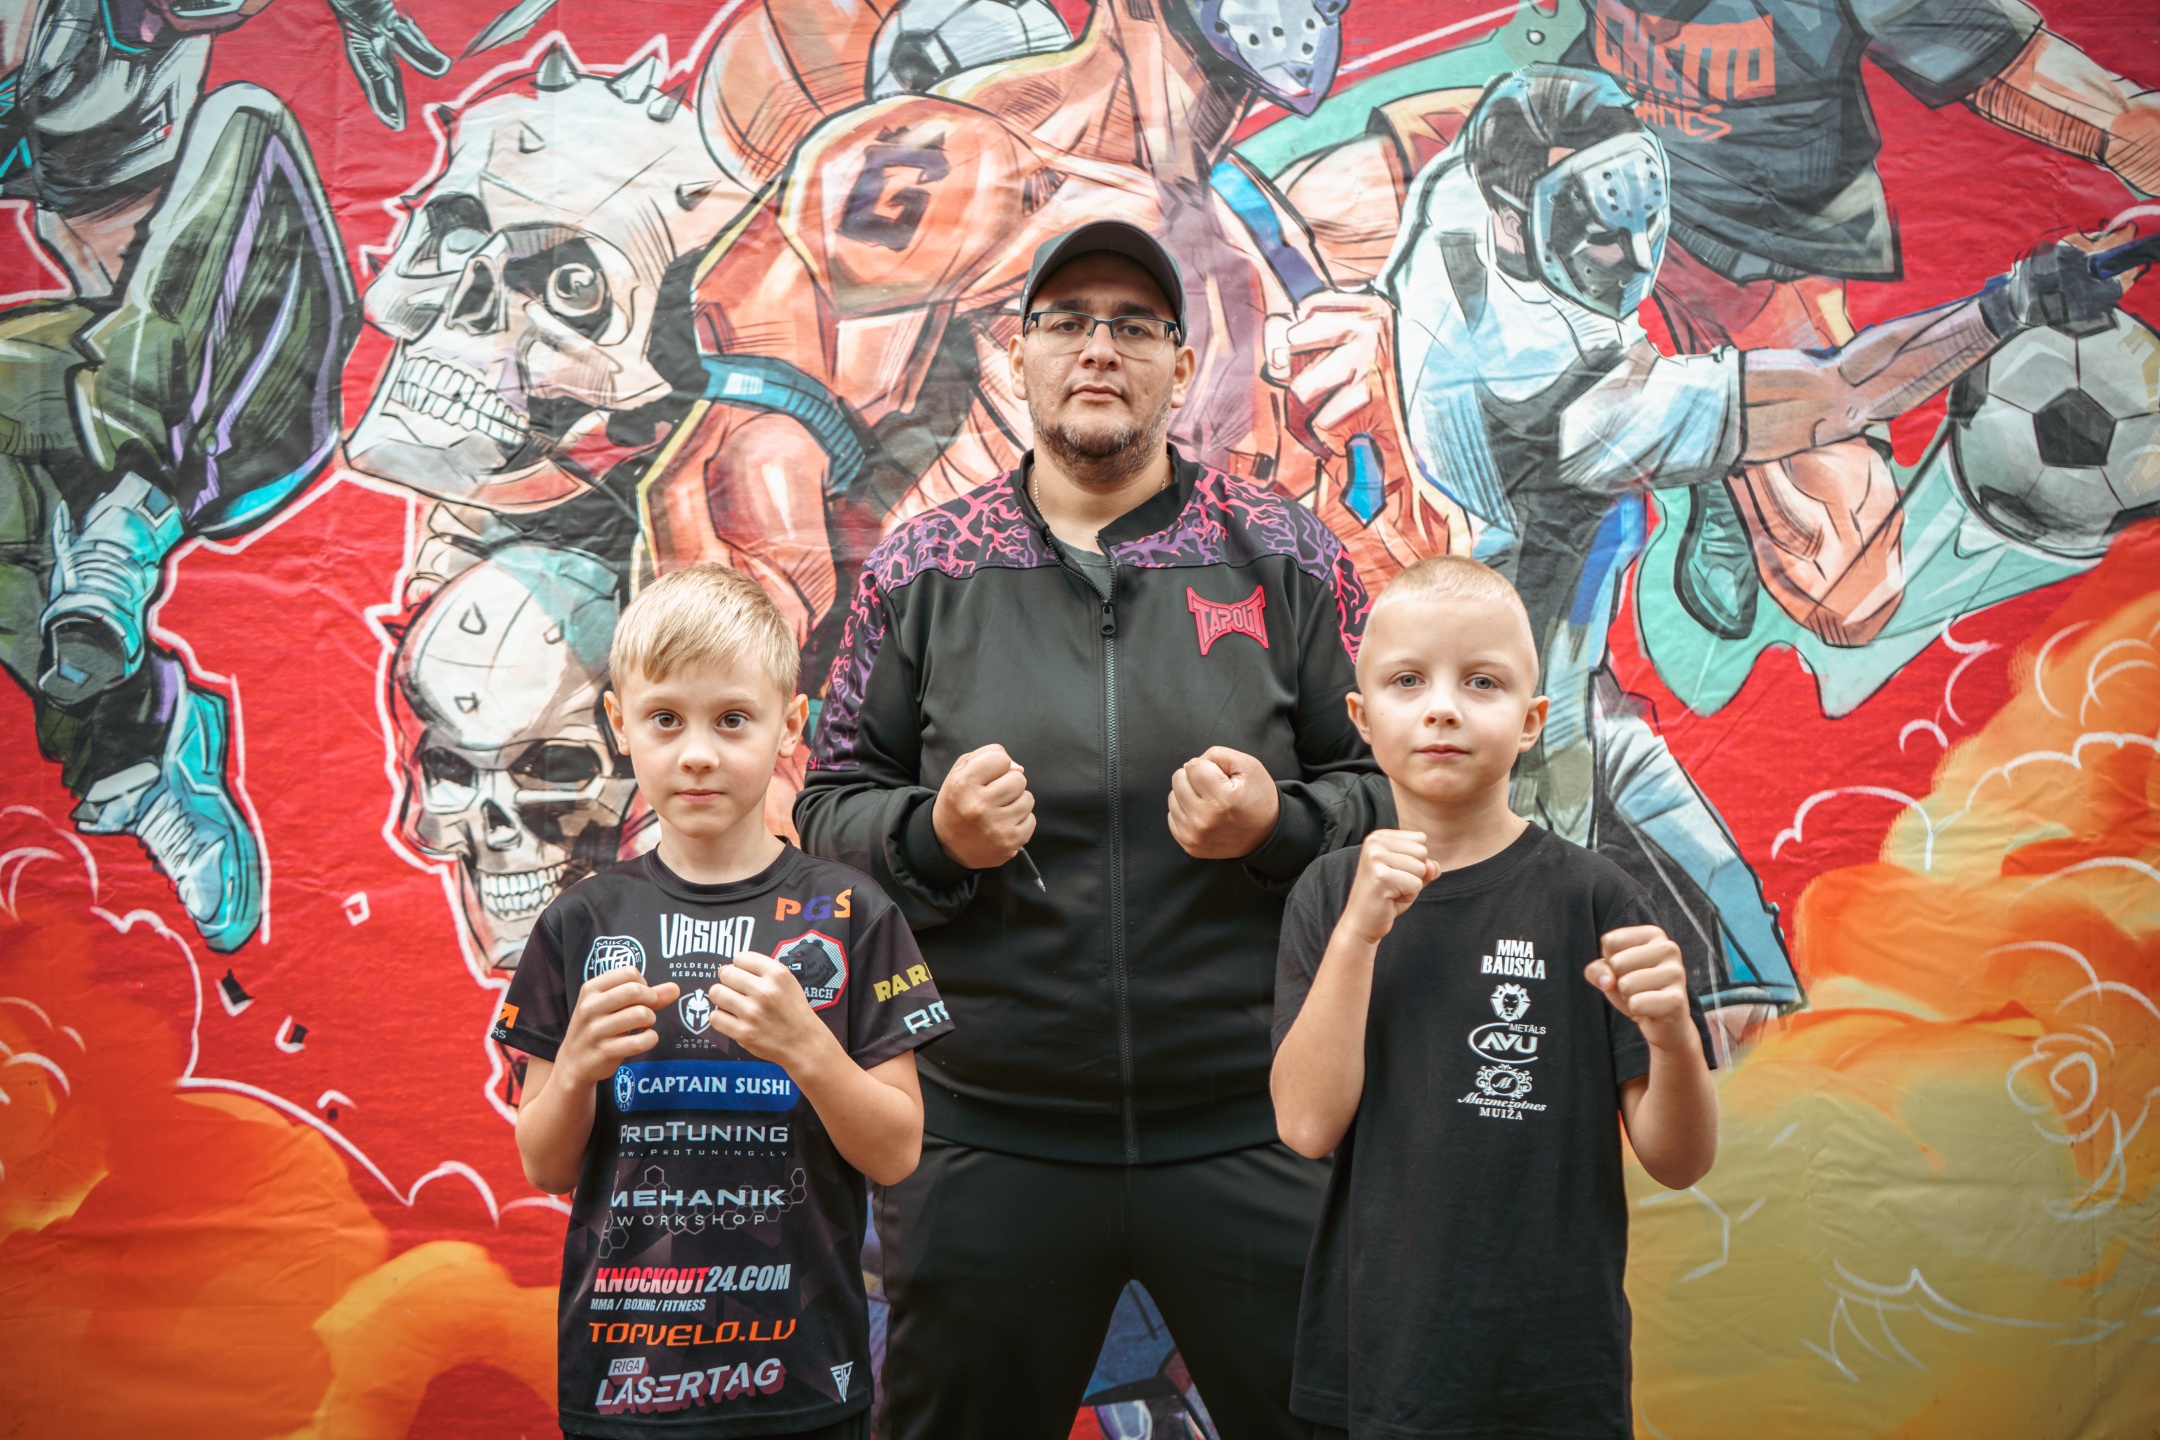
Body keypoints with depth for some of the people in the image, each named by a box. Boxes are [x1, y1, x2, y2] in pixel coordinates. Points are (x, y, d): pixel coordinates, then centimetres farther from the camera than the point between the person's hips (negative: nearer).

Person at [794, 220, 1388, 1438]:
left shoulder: (1288, 557, 4)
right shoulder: (920, 570, 6)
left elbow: (1391, 788, 5)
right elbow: (830, 806, 8)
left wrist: (1278, 826, -15)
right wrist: (931, 835, -12)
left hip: (1252, 1135, 0)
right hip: (988, 1141, 1)